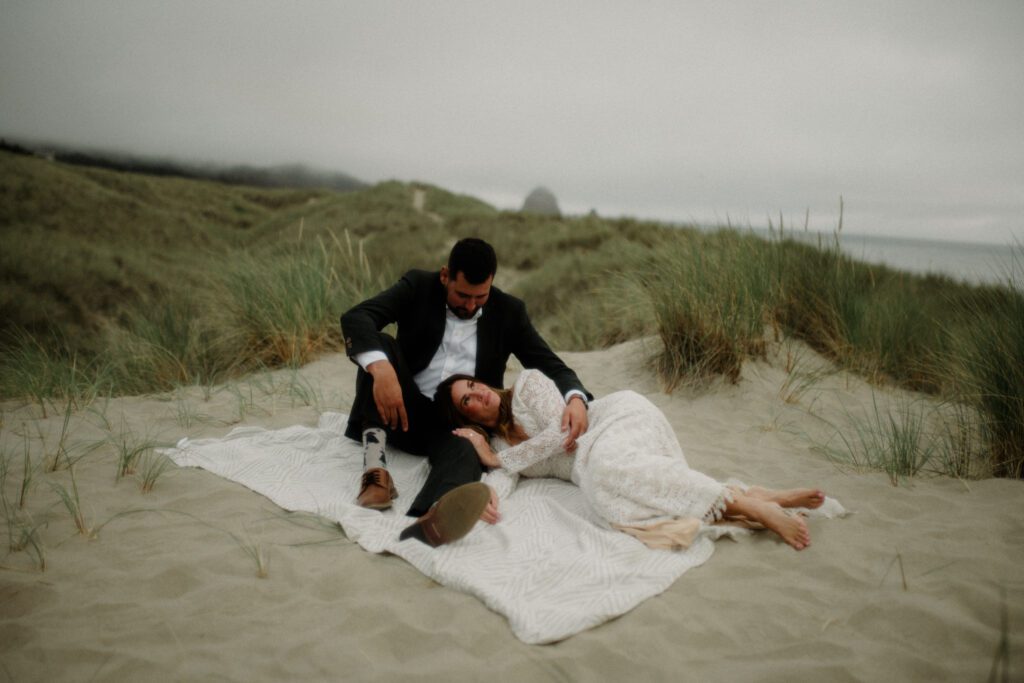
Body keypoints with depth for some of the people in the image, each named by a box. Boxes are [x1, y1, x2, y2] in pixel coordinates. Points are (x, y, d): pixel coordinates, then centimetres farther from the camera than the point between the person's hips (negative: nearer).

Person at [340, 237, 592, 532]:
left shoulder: (509, 311, 2)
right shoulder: (418, 287, -3)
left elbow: (552, 366, 0)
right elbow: (355, 317, -18)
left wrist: (575, 398, -25)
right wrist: (380, 368, -39)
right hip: (405, 411, 1)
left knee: (465, 451, -35)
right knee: (378, 345, -25)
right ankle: (375, 466, -35)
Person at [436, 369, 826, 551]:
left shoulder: (527, 385, 1)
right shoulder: (498, 439, 15)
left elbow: (560, 431, -11)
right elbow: (504, 478, -1)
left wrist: (499, 458, -10)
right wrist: (487, 457, -21)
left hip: (619, 416, -5)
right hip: (593, 459, 5)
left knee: (607, 467, -38)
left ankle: (754, 503, -34)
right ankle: (761, 500, -25)